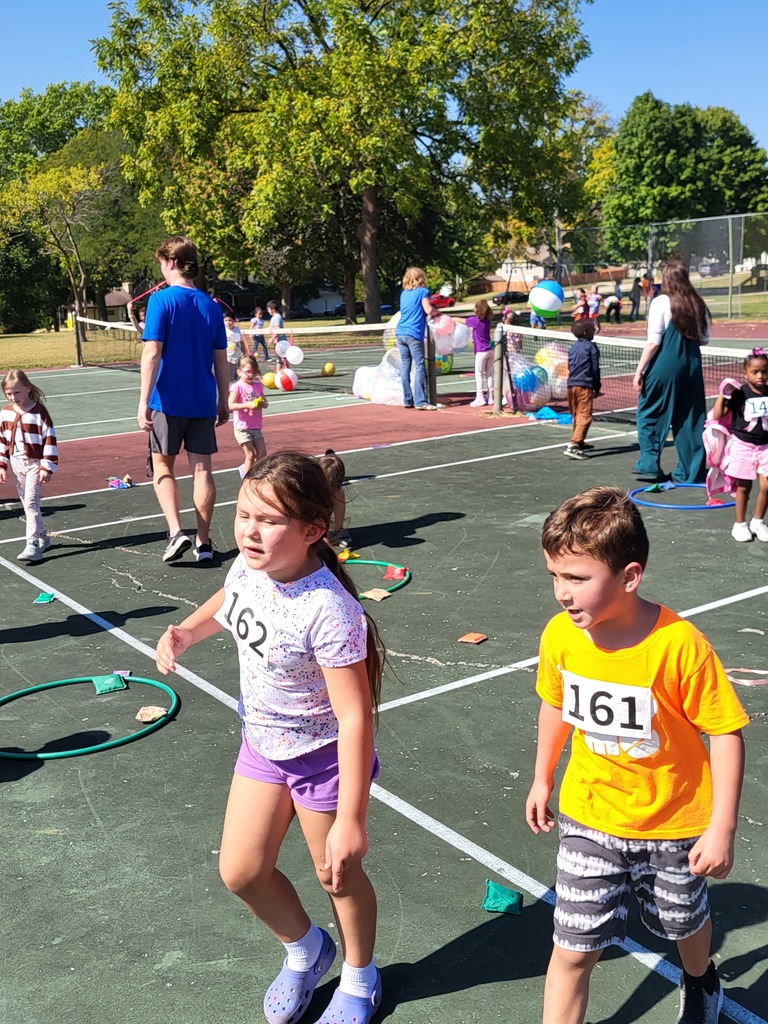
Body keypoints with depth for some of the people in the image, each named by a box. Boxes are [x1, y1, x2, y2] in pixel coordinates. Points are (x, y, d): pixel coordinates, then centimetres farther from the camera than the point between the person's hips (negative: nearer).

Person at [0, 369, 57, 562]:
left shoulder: (39, 412, -14)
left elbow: (50, 440, -13)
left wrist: (47, 467, -15)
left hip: (34, 463, -6)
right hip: (17, 464, 6)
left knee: (30, 502, -14)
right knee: (27, 504, 12)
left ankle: (33, 545, -14)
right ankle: (43, 538, 25)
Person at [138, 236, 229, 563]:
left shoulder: (161, 300, -9)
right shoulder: (211, 305, 6)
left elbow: (152, 355, -15)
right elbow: (221, 361, 9)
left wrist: (144, 402, -12)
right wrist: (223, 402, 16)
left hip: (168, 401, -4)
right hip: (203, 401, 4)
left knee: (162, 466, 10)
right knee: (201, 469, 6)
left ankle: (176, 532, -5)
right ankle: (203, 542, 11)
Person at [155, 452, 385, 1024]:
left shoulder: (328, 612, -35)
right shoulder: (247, 568, -13)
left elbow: (355, 718, -31)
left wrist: (350, 821, -28)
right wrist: (187, 632, -5)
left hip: (324, 756, -7)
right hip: (263, 744, 7)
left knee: (337, 874, 14)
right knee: (241, 871, 14)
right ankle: (306, 951, 44)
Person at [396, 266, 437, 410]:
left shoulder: (403, 293, 17)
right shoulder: (422, 291, -1)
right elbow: (428, 310, -10)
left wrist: (431, 308, 23)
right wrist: (436, 311, 10)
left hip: (400, 333, 6)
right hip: (414, 334, -6)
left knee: (405, 366, 7)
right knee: (419, 366, -6)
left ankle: (407, 400, 8)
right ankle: (420, 401, -11)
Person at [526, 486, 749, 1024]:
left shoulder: (680, 645, -29)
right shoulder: (560, 635, -16)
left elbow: (726, 732, -18)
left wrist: (722, 828, -16)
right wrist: (542, 780, 14)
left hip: (673, 824, -1)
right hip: (590, 818, 2)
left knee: (686, 921, 27)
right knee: (573, 951, 1)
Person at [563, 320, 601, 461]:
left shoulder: (572, 348, 15)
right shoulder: (591, 346, -4)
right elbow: (595, 369, -5)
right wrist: (597, 388, 2)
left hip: (571, 385, 8)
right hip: (585, 386, -7)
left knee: (576, 416, 18)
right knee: (585, 416, -10)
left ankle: (580, 443, 30)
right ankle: (572, 446, -23)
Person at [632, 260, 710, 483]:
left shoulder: (661, 303, -9)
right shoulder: (697, 304, 6)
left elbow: (653, 342, -13)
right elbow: (704, 338, 11)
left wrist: (639, 371, -10)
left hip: (664, 366, -5)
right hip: (691, 365, 5)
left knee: (649, 415, 11)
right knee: (689, 418, 11)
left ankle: (649, 465, 11)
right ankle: (690, 472, 14)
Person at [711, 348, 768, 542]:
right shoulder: (739, 394, -10)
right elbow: (717, 415, -12)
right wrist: (723, 394, -20)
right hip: (742, 446, -3)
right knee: (743, 487, 7)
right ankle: (740, 524, 22)